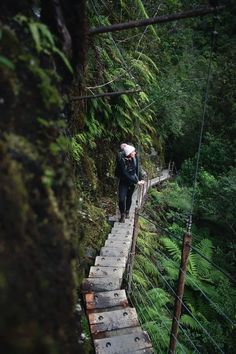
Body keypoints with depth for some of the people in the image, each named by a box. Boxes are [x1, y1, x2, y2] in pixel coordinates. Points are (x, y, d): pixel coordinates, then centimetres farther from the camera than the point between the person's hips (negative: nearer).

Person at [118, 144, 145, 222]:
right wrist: (136, 182, -23)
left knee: (129, 197, 15)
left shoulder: (135, 158, -13)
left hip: (132, 181, 3)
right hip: (124, 182, -3)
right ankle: (122, 215, 14)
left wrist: (140, 179, -5)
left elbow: (137, 169, 1)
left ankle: (127, 211, 39)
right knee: (122, 199, -9)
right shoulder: (122, 161, -26)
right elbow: (125, 174, -25)